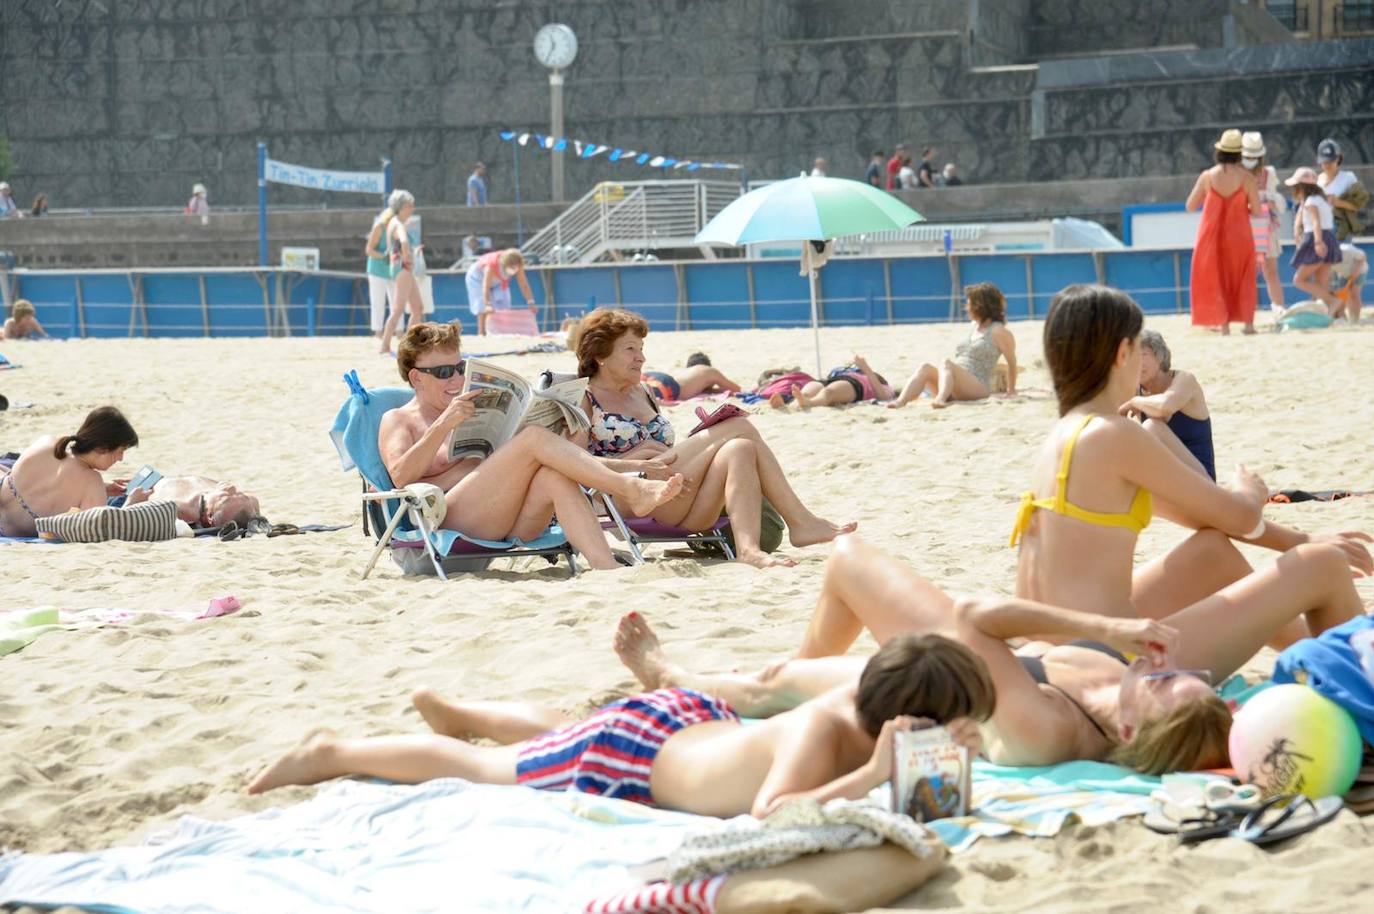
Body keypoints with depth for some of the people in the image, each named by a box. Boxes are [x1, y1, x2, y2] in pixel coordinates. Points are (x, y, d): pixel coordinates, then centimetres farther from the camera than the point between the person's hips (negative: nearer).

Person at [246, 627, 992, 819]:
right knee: (482, 770, 13)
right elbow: (766, 812, -56)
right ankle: (336, 753, 30)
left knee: (563, 736, 38)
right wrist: (867, 779, -59)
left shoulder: (870, 699, -20)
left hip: (688, 720, 8)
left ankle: (455, 711, 63)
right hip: (628, 758, -8)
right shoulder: (820, 735, -41)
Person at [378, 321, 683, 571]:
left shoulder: (475, 412, 34)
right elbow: (401, 476, -6)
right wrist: (444, 425, -14)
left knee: (555, 475, -30)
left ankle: (609, 570, -47)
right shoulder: (398, 420, 16)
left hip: (510, 527, 6)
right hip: (453, 521, -5)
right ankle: (632, 490, -31)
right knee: (534, 437, -24)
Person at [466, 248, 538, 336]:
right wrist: (487, 305, -62)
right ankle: (481, 334, -15)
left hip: (498, 282, 5)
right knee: (483, 308, -18)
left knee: (503, 306, -5)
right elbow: (486, 287, -51)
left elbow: (524, 285, -25)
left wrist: (531, 302, -30)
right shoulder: (491, 265, -45)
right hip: (478, 279, -5)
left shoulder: (517, 267, -30)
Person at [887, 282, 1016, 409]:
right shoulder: (974, 327, 25)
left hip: (978, 388, -7)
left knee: (946, 364, -33)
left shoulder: (997, 331, 2)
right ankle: (900, 401, -45)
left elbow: (1012, 362, 5)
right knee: (926, 368, -20)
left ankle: (940, 399, -62)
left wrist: (1011, 391, 8)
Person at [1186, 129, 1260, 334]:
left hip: (1212, 236, 0)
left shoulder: (1207, 176, -7)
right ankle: (1248, 322, 7)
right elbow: (1257, 211, -7)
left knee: (1215, 279, 10)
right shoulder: (1246, 177, -9)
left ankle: (1223, 323, 3)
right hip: (1239, 236, 0)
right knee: (1243, 278, 14)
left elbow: (1190, 206, 0)